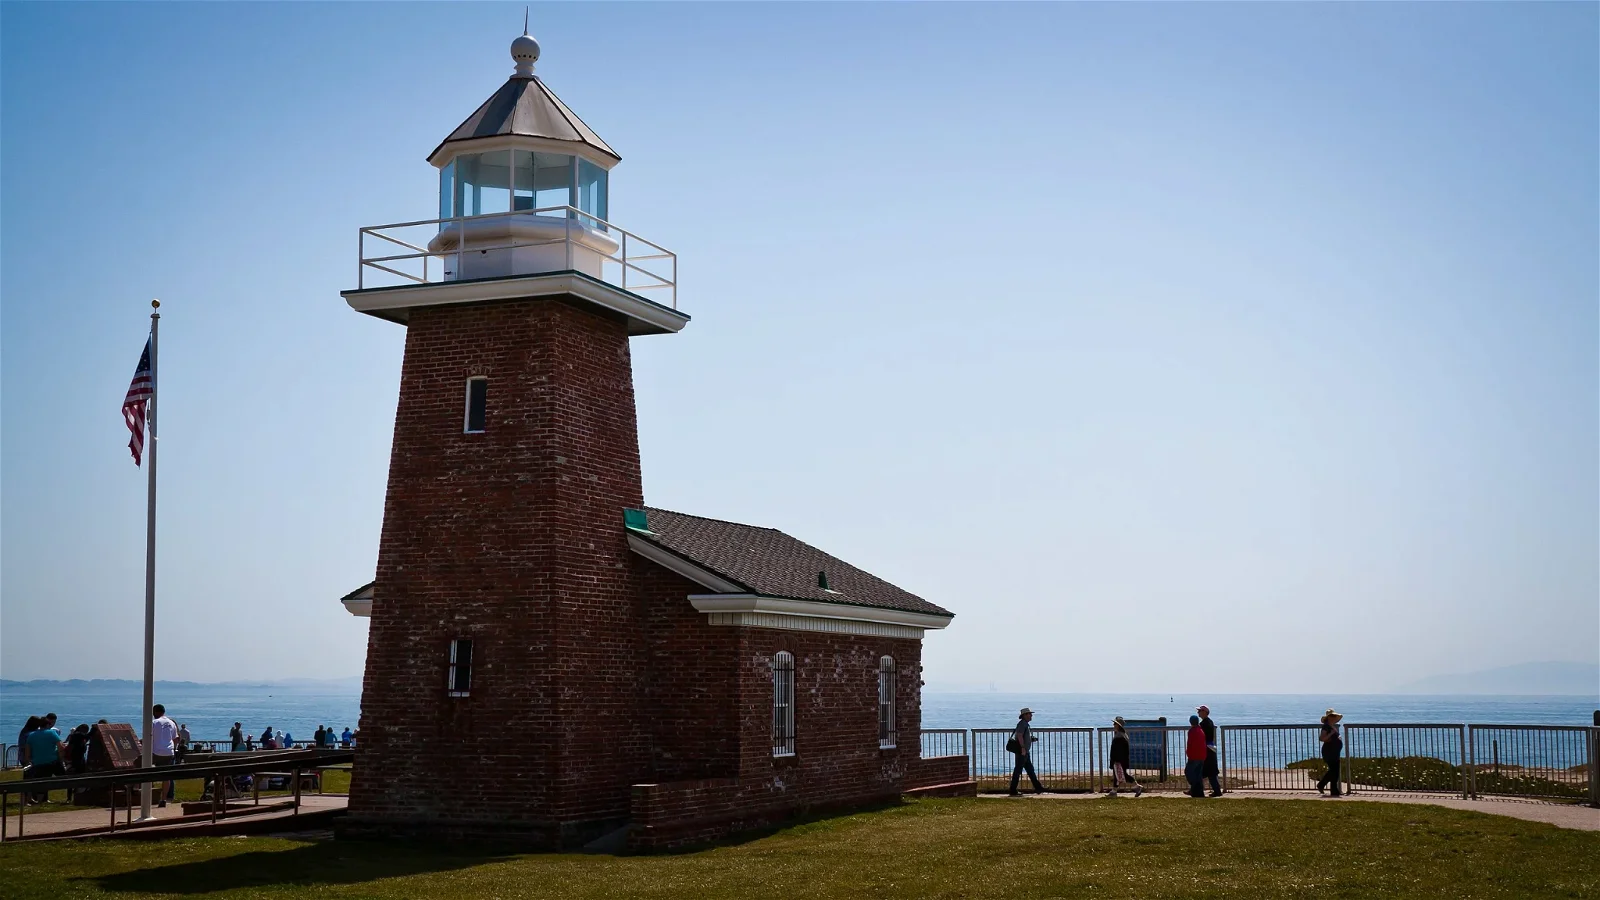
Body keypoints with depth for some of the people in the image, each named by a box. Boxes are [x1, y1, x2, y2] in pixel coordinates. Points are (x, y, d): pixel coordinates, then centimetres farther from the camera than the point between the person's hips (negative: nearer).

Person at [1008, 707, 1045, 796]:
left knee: (1030, 770, 13)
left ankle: (1038, 788, 17)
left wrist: (1032, 739, 13)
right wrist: (1023, 748, -28)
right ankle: (1013, 791, -4)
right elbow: (1019, 735, -25)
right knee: (1018, 770, -7)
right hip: (1021, 751, -11)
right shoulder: (1022, 723, -13)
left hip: (1025, 752, 11)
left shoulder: (1026, 724, 19)